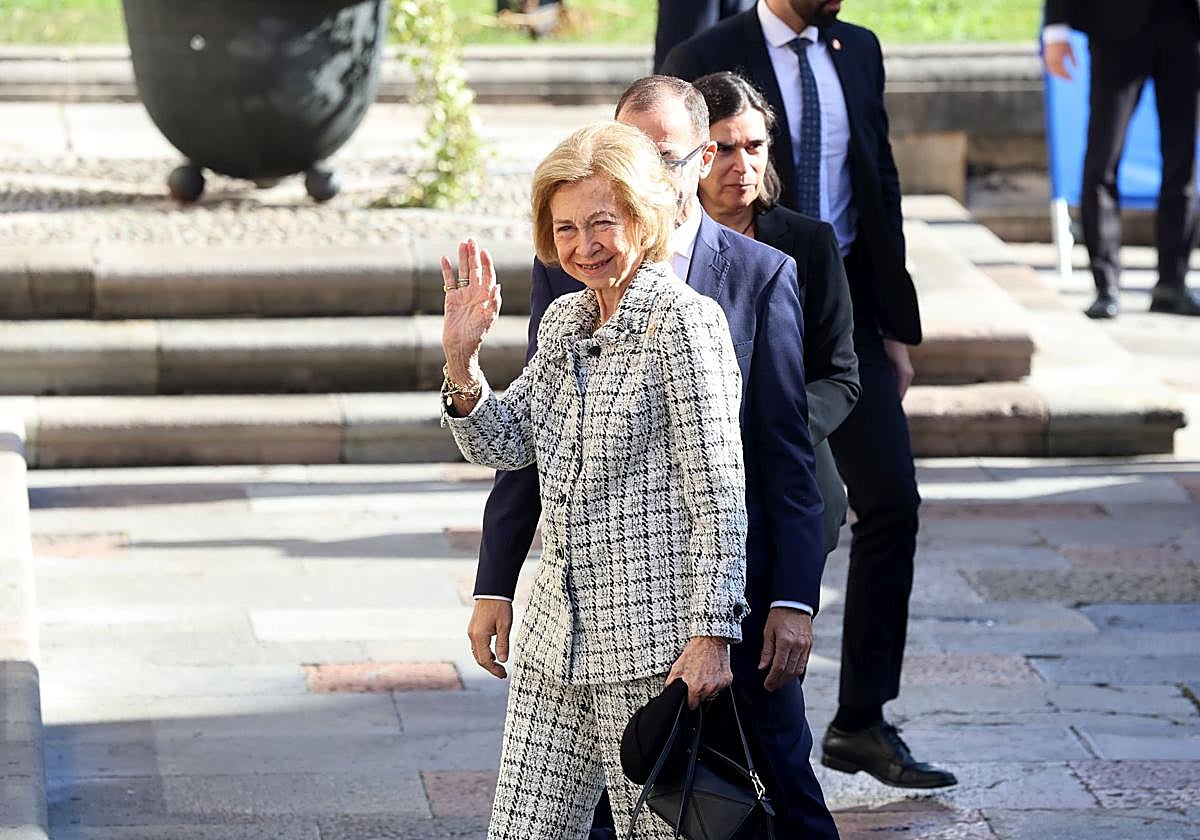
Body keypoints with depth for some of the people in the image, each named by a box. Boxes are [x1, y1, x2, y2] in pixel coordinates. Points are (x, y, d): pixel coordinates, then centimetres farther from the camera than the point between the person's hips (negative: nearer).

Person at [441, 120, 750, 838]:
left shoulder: (684, 321, -10)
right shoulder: (564, 321, 13)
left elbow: (721, 492, -13)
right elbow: (505, 446, 18)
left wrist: (712, 634, -18)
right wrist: (461, 359, 1)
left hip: (652, 643, -7)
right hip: (557, 639, 7)